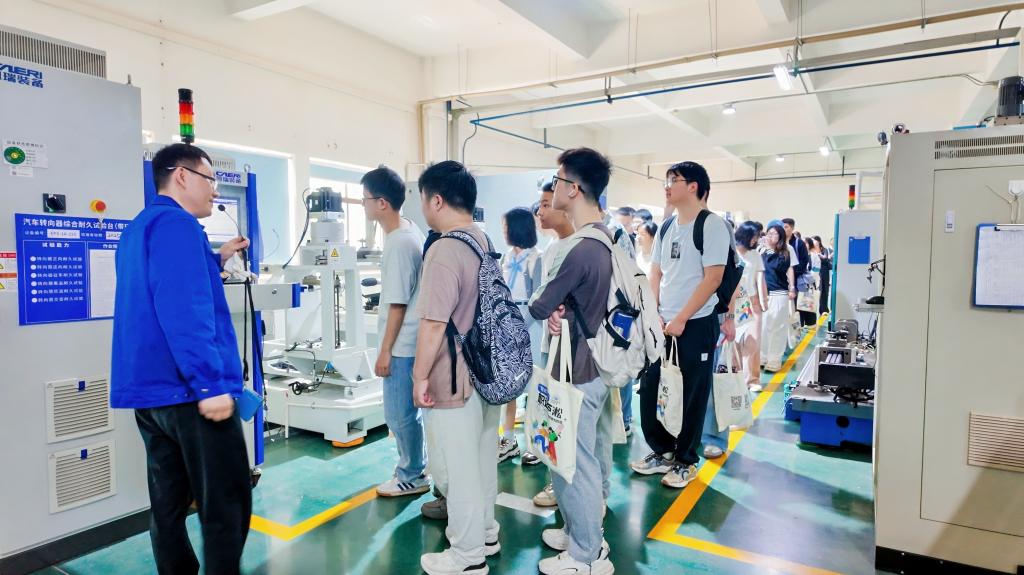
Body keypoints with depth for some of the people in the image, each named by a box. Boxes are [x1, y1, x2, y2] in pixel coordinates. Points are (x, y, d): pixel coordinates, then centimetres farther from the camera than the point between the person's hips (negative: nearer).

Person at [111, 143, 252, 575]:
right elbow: (183, 310, -24)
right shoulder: (177, 223, -13)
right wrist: (210, 384, -25)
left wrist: (216, 260, 25)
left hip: (149, 388, 10)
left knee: (168, 503, 16)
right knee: (225, 506, -1)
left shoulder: (140, 227, 18)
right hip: (187, 390, -10)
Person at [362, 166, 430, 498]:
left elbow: (398, 303, -20)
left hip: (401, 345, -10)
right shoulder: (409, 230, 8)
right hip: (406, 341, 10)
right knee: (406, 412, 20)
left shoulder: (398, 244, -21)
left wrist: (385, 351, -15)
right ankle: (412, 466, 33)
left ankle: (412, 477, 19)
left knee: (400, 414, 4)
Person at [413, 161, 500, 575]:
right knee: (482, 456, 21)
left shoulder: (444, 250, -22)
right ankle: (485, 532, 38)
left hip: (452, 379, -9)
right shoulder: (485, 241, 7)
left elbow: (433, 324, -24)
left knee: (456, 465, 6)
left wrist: (421, 376, -14)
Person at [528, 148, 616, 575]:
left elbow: (538, 309, -17)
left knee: (572, 463, 5)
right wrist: (561, 309, -10)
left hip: (577, 372, -10)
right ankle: (586, 534, 39)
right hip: (598, 365, 10)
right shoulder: (606, 238, 6)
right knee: (588, 457, 21)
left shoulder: (580, 249, -26)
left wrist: (548, 310, 6)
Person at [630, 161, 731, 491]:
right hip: (662, 324, 6)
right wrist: (653, 315, 0)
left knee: (691, 396, 5)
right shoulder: (666, 228, 11)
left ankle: (686, 461, 22)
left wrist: (680, 320, -15)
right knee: (650, 390, 9)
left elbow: (712, 279, -14)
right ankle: (662, 451, 28)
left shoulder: (712, 226, -8)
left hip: (696, 325, -6)